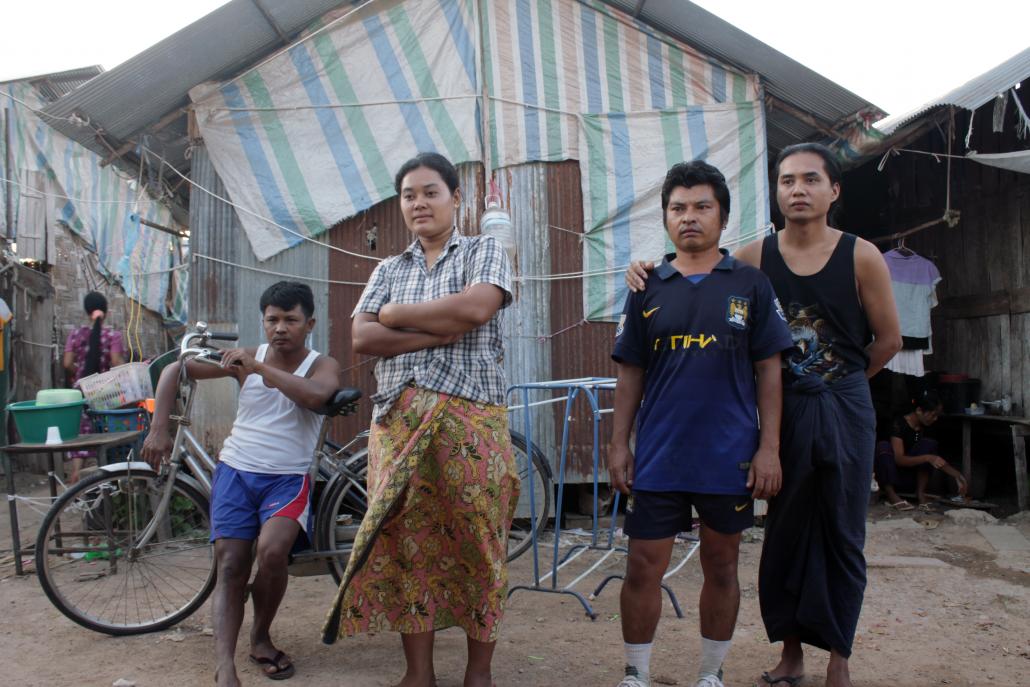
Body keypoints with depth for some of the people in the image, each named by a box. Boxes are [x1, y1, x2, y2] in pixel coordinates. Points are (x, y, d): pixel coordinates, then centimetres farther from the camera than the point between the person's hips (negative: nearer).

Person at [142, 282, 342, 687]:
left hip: (288, 478, -2)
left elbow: (315, 396, -26)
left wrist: (259, 368, -24)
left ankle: (261, 637, 0)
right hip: (236, 471, 3)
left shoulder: (322, 365, -1)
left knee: (271, 551, -26)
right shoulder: (246, 357, 5)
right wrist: (158, 430, -3)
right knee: (230, 566, -13)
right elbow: (175, 369, 6)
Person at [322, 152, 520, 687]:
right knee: (405, 539, 2)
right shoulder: (389, 270, 18)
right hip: (398, 417, 4)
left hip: (471, 416, -3)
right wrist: (438, 332, -9)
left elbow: (476, 308, -12)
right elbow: (362, 338, 4)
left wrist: (396, 314, -1)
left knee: (475, 539, -1)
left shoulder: (484, 251, 8)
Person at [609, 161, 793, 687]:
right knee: (643, 567, 3)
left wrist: (769, 447, -4)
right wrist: (619, 444, 2)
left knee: (721, 567, 12)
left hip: (729, 457, 0)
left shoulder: (750, 284, 3)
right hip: (658, 458, 1)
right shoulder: (647, 289, 6)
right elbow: (630, 373, 7)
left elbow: (768, 370, 2)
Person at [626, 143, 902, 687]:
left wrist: (838, 382, 8)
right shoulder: (756, 257, -1)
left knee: (842, 534, 7)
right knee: (784, 530, 9)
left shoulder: (861, 256, -5)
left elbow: (889, 341, 2)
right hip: (782, 411, 1)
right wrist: (648, 274, -13)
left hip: (845, 411, -1)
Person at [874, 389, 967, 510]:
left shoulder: (926, 428, -1)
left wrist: (956, 475, -8)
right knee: (883, 446, -33)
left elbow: (936, 458, 5)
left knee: (929, 444, -17)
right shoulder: (899, 425, -19)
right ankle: (891, 495, -31)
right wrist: (928, 458, -38)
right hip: (890, 477, -5)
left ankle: (920, 492, -18)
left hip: (911, 478, 5)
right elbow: (899, 459, -27)